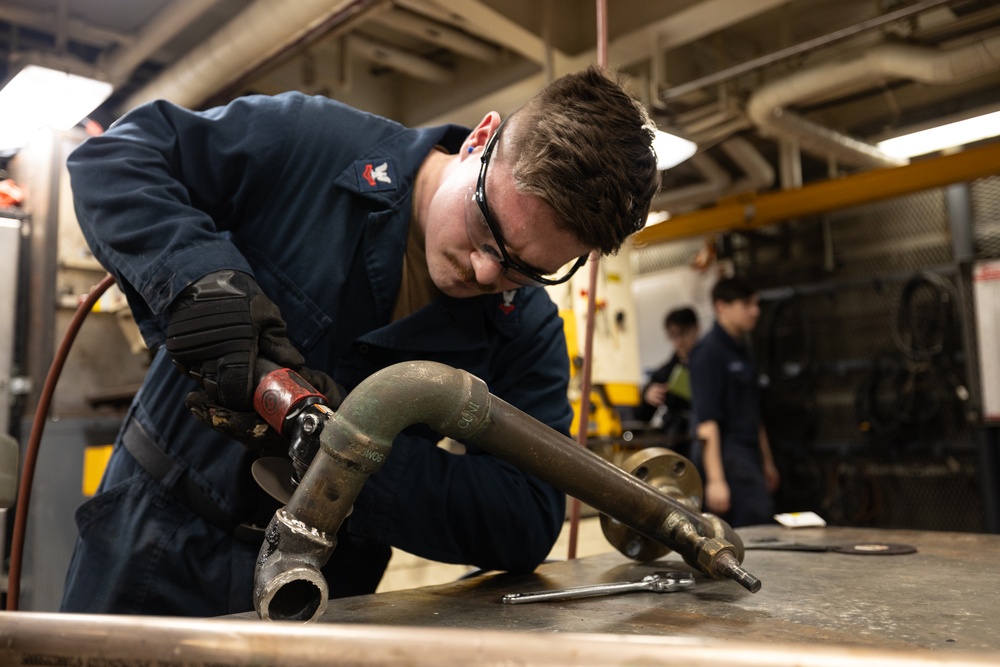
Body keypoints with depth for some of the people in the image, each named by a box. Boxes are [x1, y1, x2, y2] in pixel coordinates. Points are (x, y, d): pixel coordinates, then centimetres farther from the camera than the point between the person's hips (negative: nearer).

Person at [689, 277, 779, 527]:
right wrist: (715, 479, -22)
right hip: (728, 457, -9)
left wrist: (767, 462, 25)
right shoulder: (709, 351, -12)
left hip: (749, 456, 9)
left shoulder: (741, 350, 16)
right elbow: (706, 422, -18)